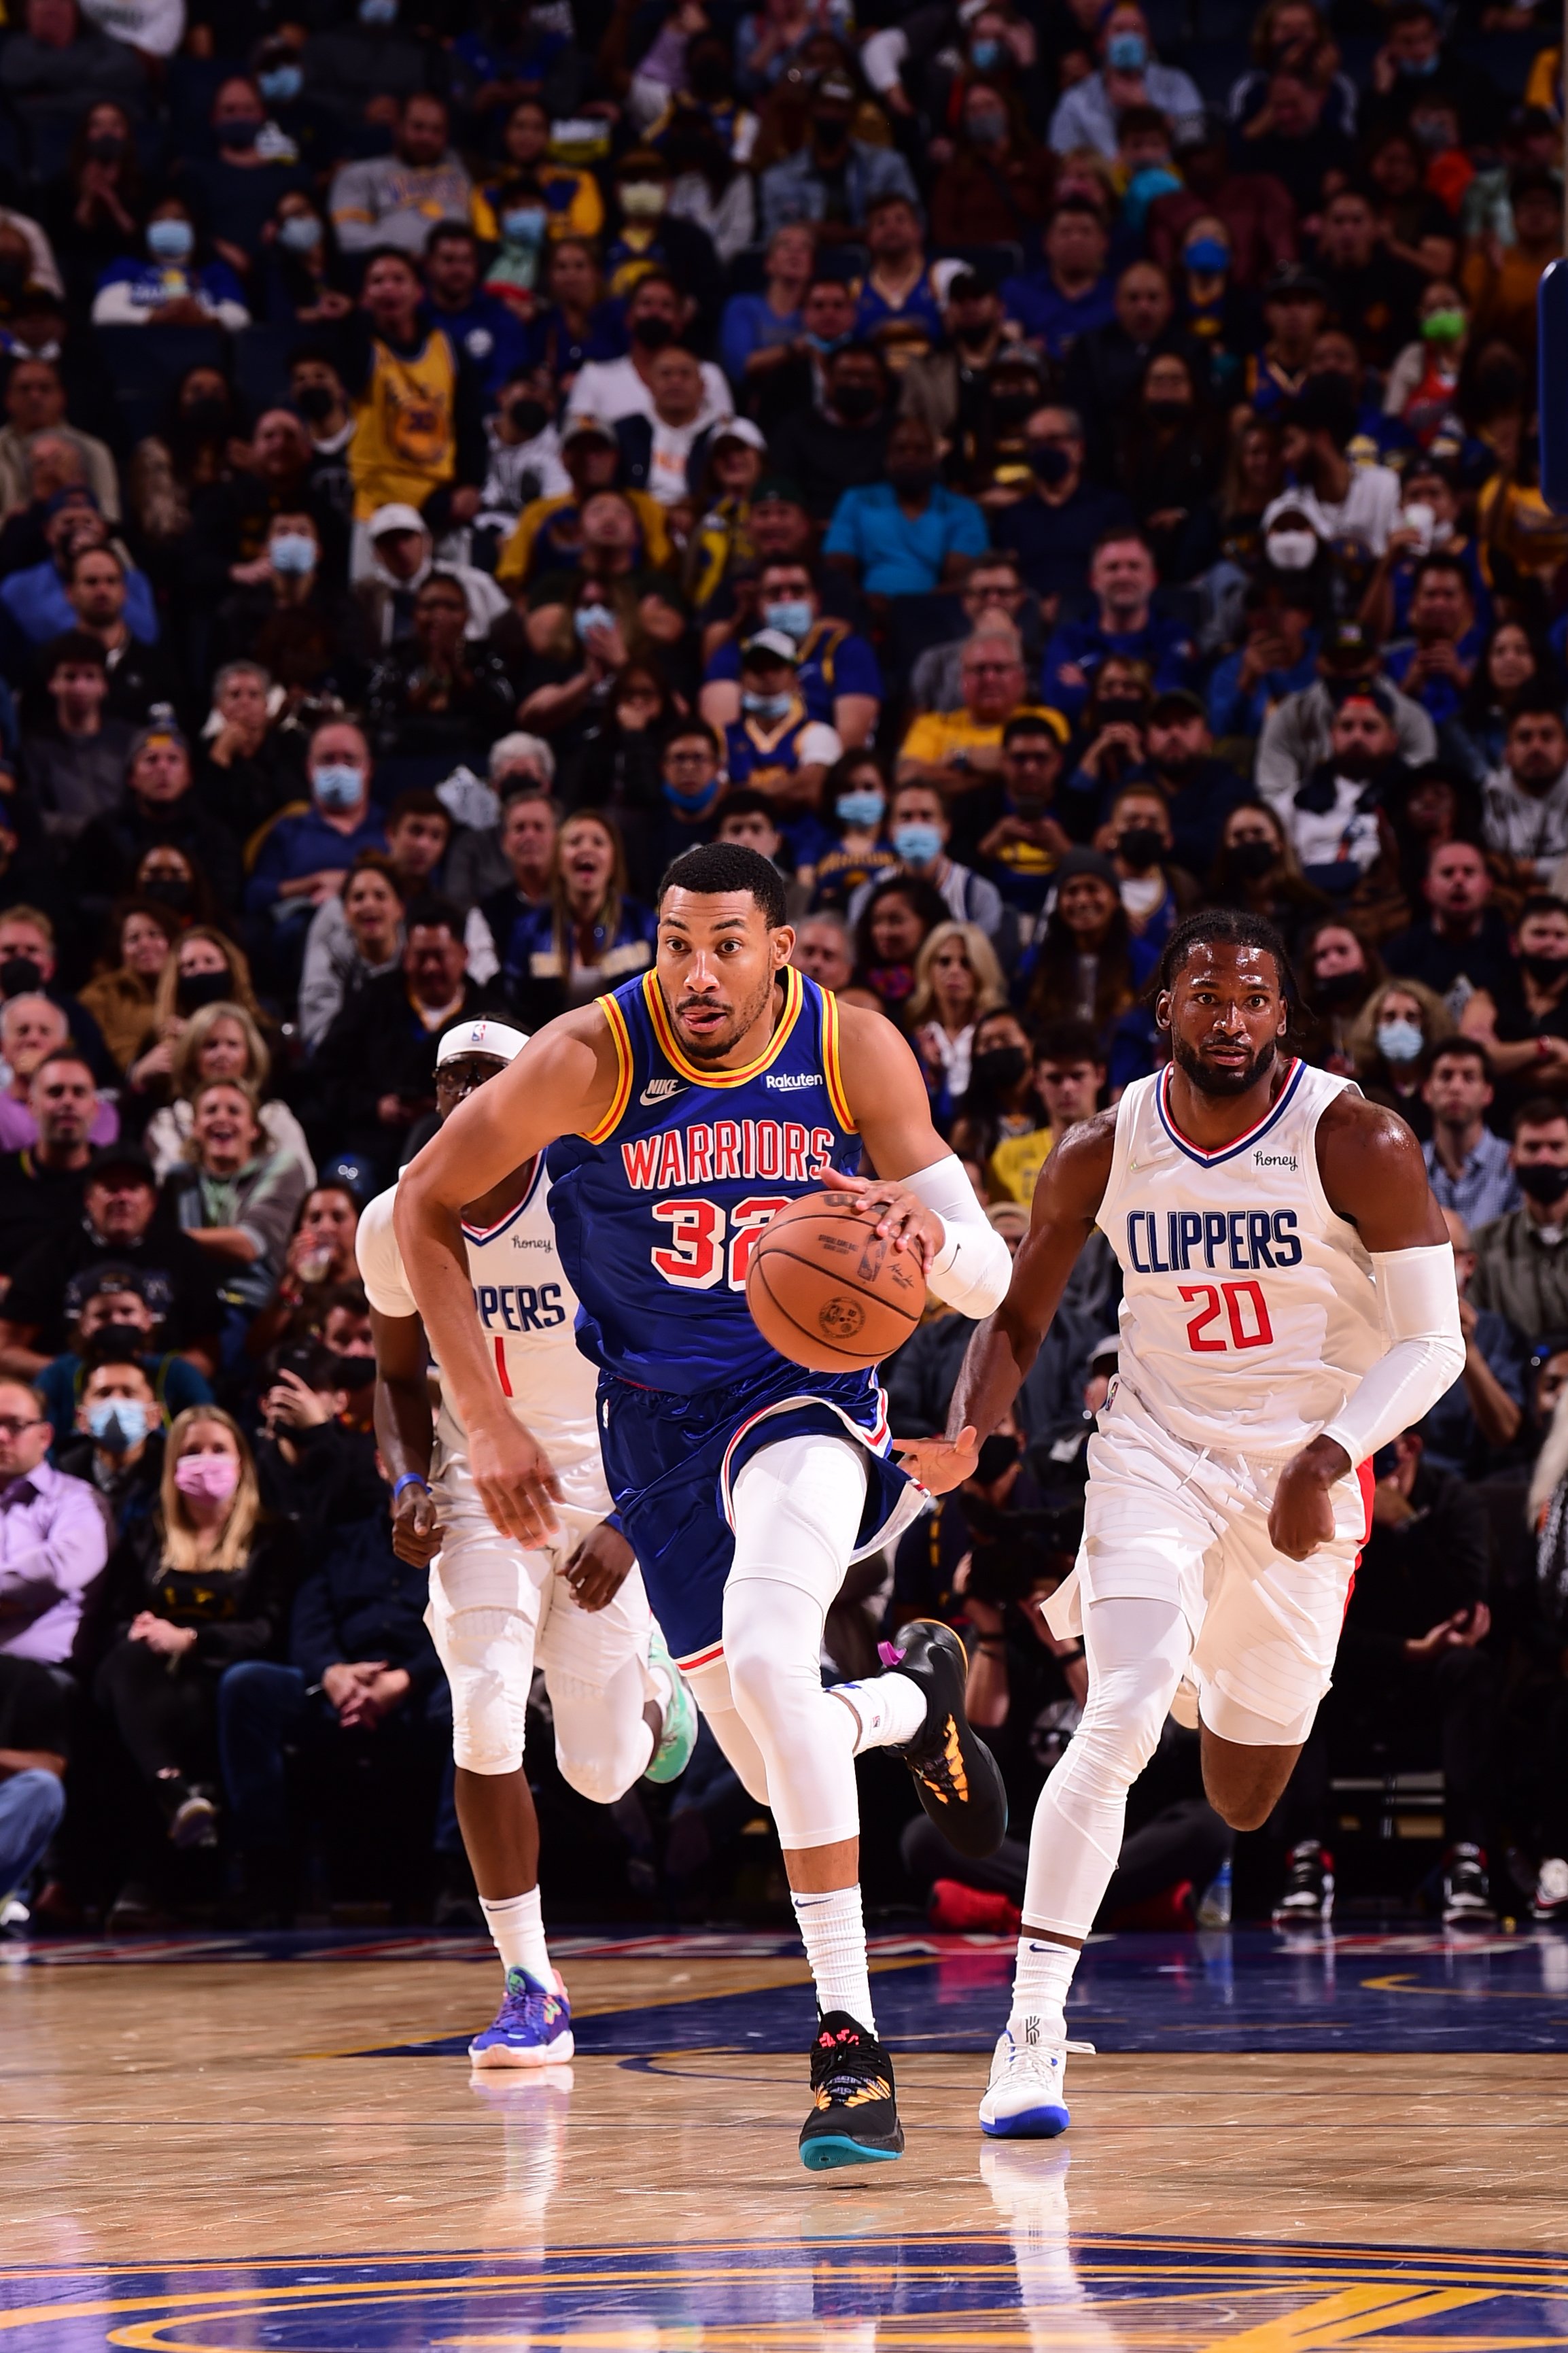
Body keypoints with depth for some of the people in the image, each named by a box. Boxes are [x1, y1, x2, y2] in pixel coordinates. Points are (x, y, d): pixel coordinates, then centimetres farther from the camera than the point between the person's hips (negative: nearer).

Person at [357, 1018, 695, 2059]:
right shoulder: (396, 1223, -6)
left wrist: (632, 1524, -18)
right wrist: (409, 1481, -6)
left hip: (603, 1490, -2)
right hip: (480, 1491, 2)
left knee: (600, 1773, -1)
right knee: (485, 1719, -19)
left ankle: (650, 1676, 39)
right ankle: (532, 1989, -7)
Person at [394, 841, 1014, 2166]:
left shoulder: (856, 1050, -15)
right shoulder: (594, 1059, -17)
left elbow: (990, 1282, -12)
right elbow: (426, 1202, -5)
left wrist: (922, 1229, -37)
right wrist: (485, 1421, -10)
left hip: (803, 1386, -2)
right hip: (659, 1419, 2)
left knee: (767, 1653, -31)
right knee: (777, 1764, 8)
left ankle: (850, 2034, -25)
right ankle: (915, 1703, 47)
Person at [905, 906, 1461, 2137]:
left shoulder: (1359, 1144, -15)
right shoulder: (1101, 1153, -8)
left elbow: (1431, 1340, -12)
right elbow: (1020, 1315, 3)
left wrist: (1330, 1457, -26)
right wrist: (966, 1435, -17)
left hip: (1307, 1469, 0)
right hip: (1158, 1449, 0)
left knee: (1243, 1803, 11)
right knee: (1118, 1721, -23)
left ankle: (1186, 1660, 48)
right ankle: (1034, 2025, -20)